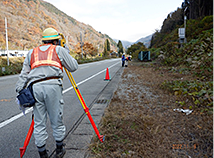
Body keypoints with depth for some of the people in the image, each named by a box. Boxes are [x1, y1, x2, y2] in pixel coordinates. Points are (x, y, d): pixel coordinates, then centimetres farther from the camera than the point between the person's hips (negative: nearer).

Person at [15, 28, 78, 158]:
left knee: (39, 122, 11)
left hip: (35, 88, 3)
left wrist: (19, 91, 18)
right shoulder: (59, 50, 14)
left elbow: (24, 75, 17)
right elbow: (73, 67, 14)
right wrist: (67, 53, 28)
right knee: (56, 119, 10)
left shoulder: (31, 53, 24)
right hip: (52, 85, -3)